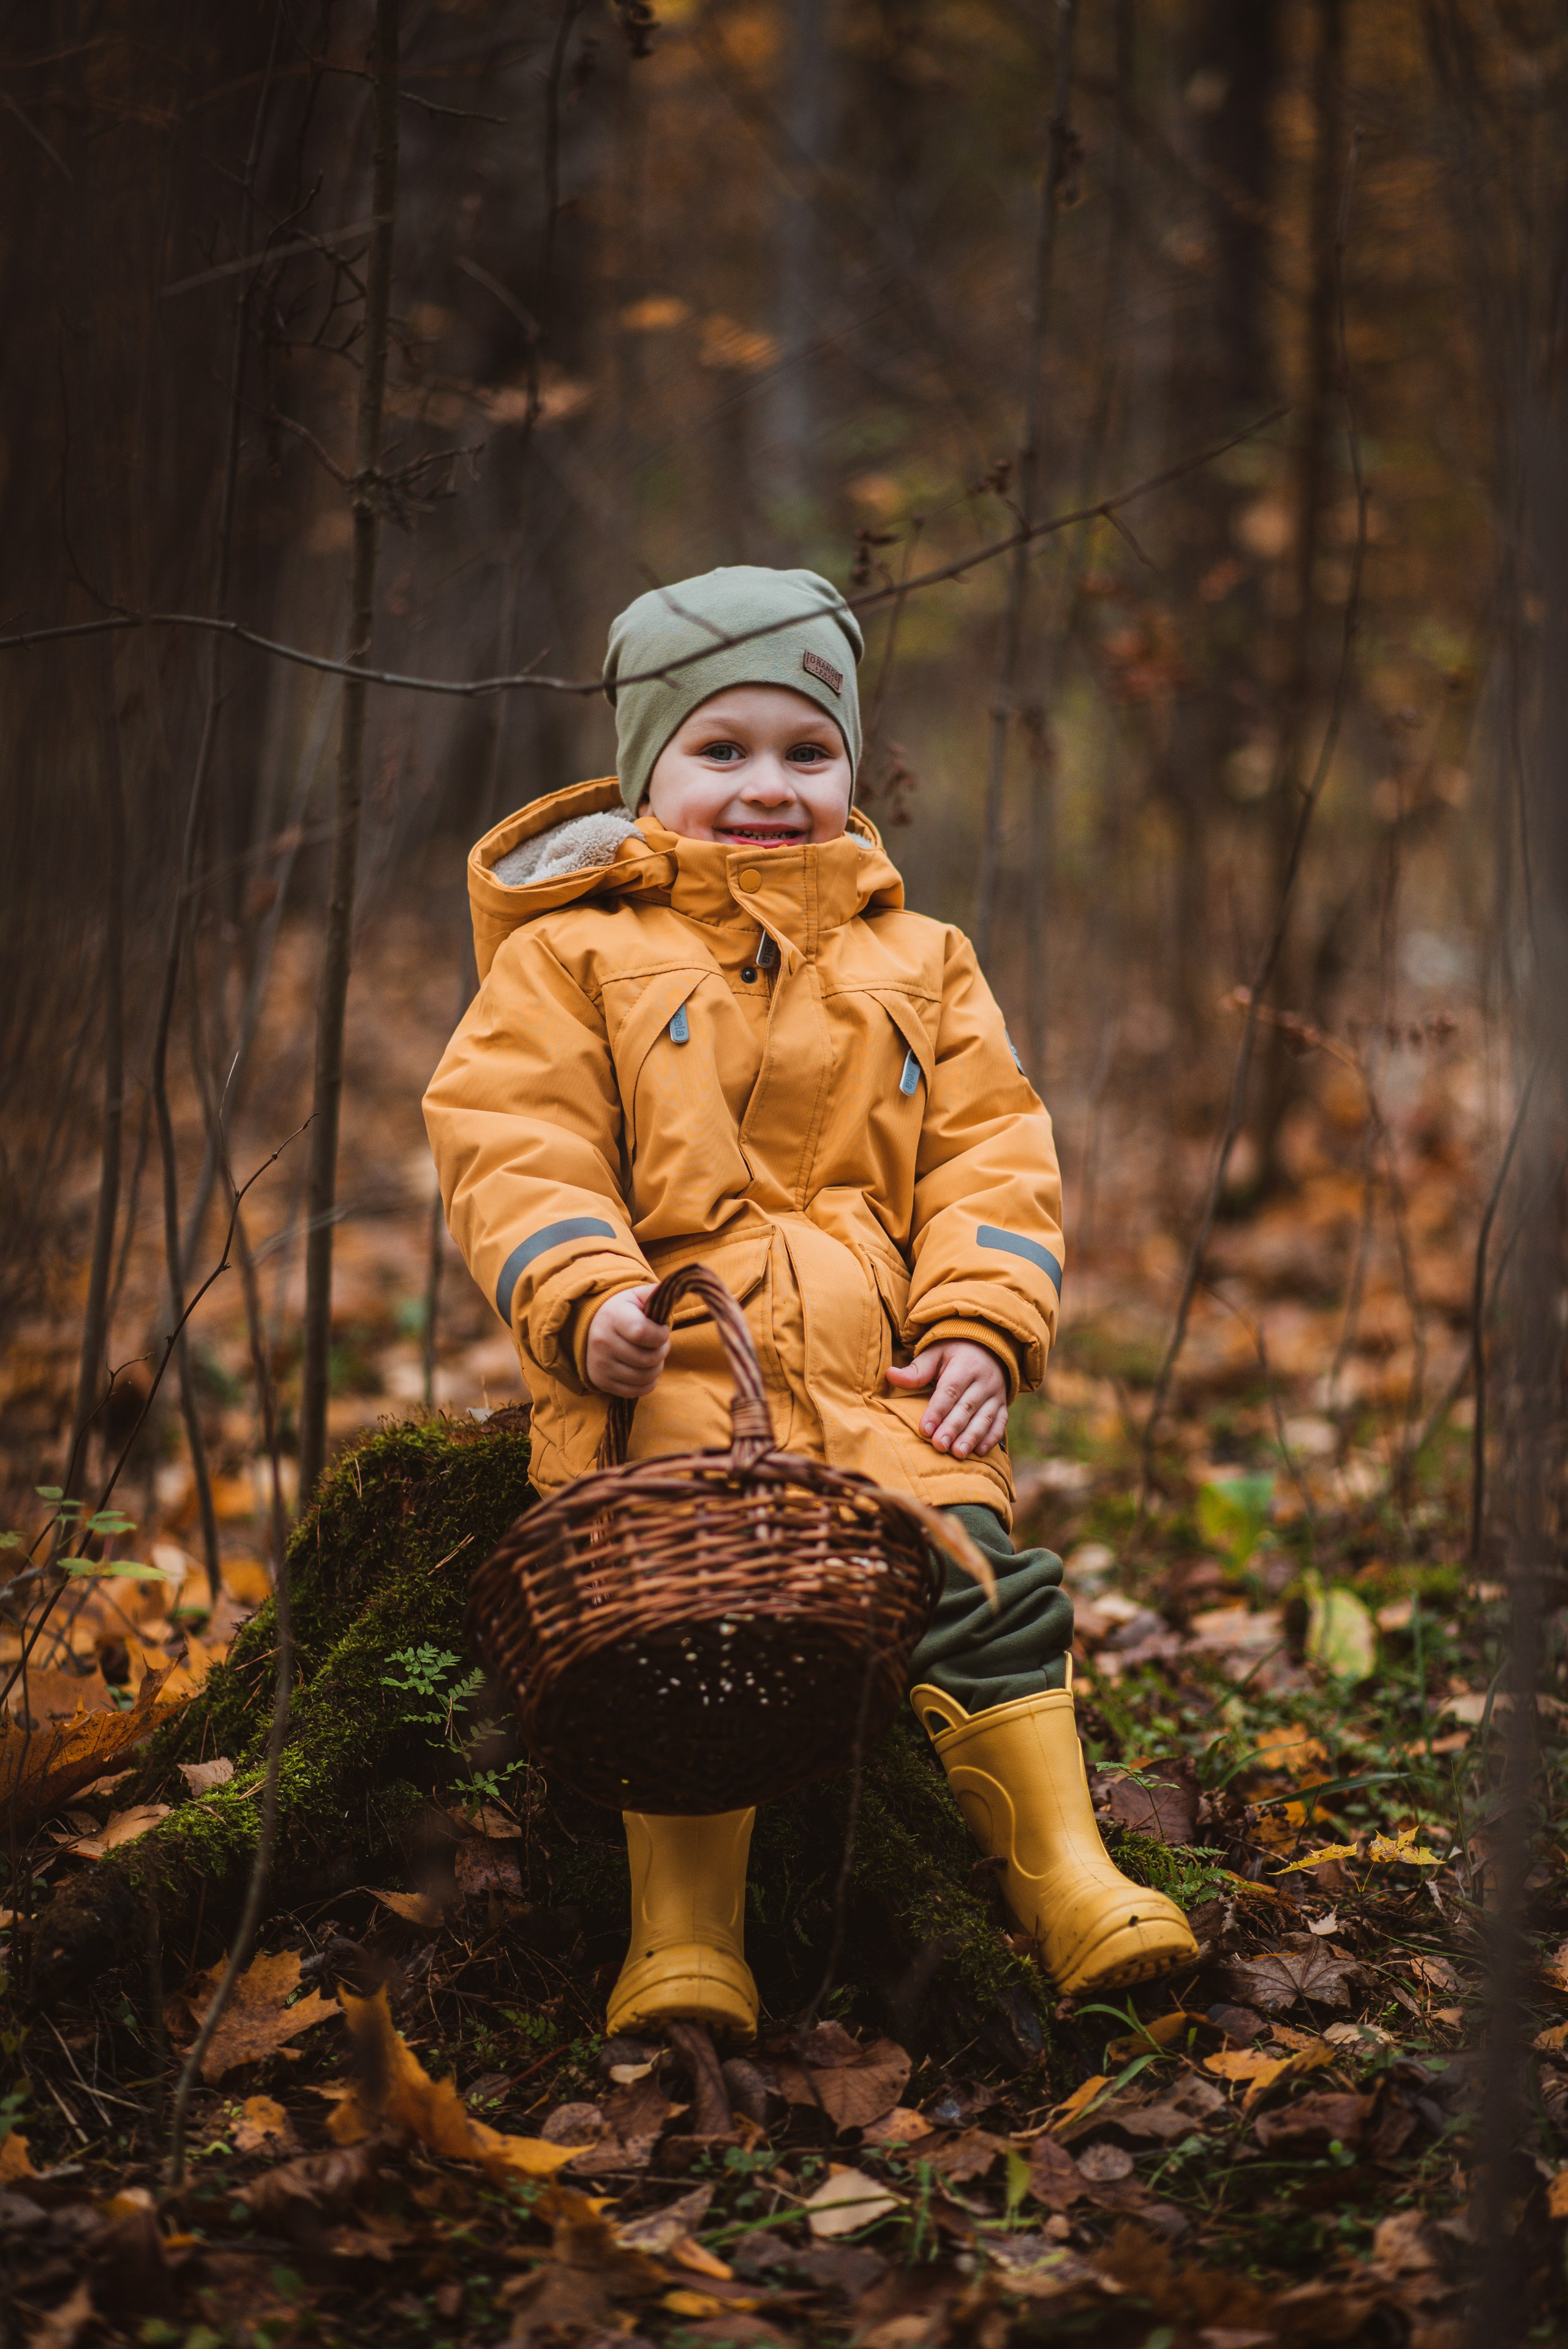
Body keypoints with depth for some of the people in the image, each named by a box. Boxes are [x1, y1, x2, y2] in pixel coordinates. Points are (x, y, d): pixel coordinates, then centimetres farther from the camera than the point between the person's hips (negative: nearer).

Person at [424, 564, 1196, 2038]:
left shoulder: (916, 964, 23)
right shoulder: (571, 955, 13)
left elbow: (988, 1147, 16)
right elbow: (513, 1141, 2)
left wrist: (982, 1325, -1)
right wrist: (583, 1292, -17)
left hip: (884, 1372, 3)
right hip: (666, 1363, -3)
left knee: (983, 1581, -17)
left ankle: (1066, 1879, -9)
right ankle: (682, 1938, -22)